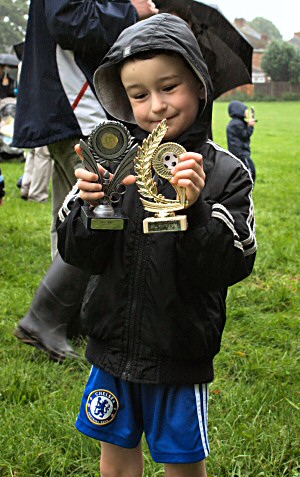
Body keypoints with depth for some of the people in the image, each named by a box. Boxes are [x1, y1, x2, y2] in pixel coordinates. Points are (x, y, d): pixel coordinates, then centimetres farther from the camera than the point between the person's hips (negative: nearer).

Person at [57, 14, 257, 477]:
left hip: (180, 353, -2)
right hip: (113, 344, 3)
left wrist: (194, 211, -30)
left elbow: (232, 266, -16)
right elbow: (78, 254, -4)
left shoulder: (225, 173, -11)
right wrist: (90, 207, -23)